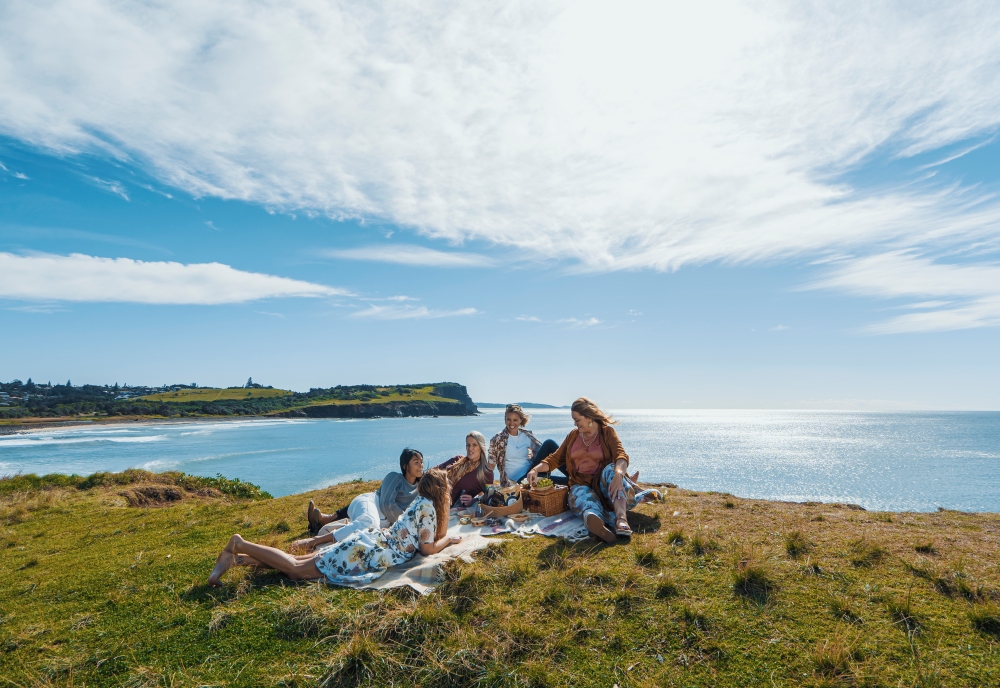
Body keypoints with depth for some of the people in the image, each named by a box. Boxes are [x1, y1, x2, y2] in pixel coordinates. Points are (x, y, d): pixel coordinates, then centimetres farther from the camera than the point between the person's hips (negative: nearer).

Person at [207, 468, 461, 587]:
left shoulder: (422, 502, 18)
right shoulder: (427, 506, -11)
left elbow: (438, 533, 26)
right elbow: (428, 548, -13)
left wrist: (446, 507, 18)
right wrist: (451, 540, 3)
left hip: (372, 538, 9)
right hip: (368, 552, -9)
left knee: (305, 560, 9)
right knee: (297, 569, -9)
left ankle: (239, 558, 7)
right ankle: (239, 546, -7)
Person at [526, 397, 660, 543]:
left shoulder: (607, 432, 2)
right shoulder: (573, 436, 15)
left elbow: (621, 456, -15)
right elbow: (555, 458, 15)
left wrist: (618, 475, -38)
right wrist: (536, 469, -3)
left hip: (603, 482, -1)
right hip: (582, 484, 1)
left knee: (611, 469, -34)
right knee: (583, 496, -36)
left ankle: (621, 519, -54)